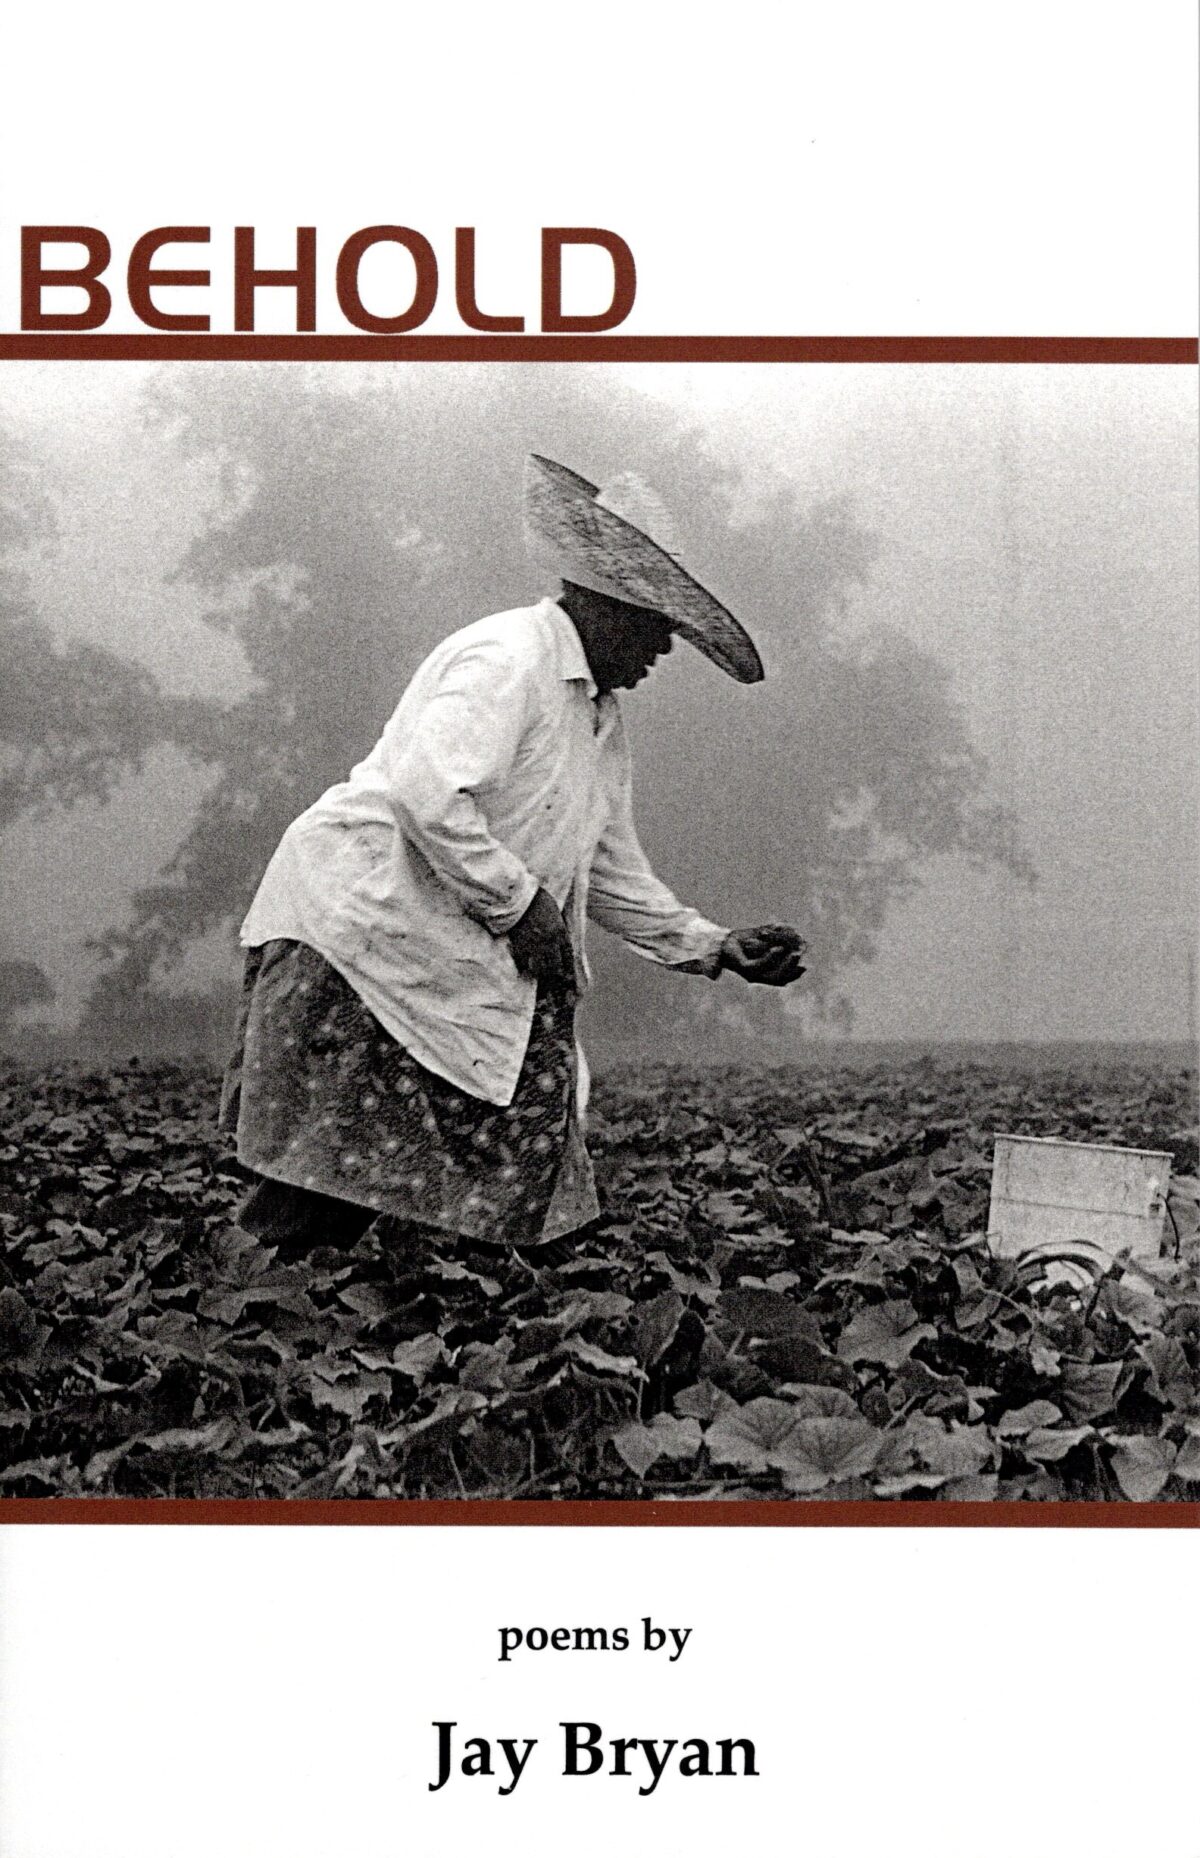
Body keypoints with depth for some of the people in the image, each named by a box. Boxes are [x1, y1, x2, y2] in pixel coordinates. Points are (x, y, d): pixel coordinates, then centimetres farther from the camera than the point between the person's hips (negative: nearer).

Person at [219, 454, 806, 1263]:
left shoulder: (604, 721, 19)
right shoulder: (508, 655, -12)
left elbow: (613, 876, 24)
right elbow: (426, 790, -25)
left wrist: (719, 948, 14)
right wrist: (520, 904, -17)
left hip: (464, 953, 10)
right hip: (360, 916, -10)